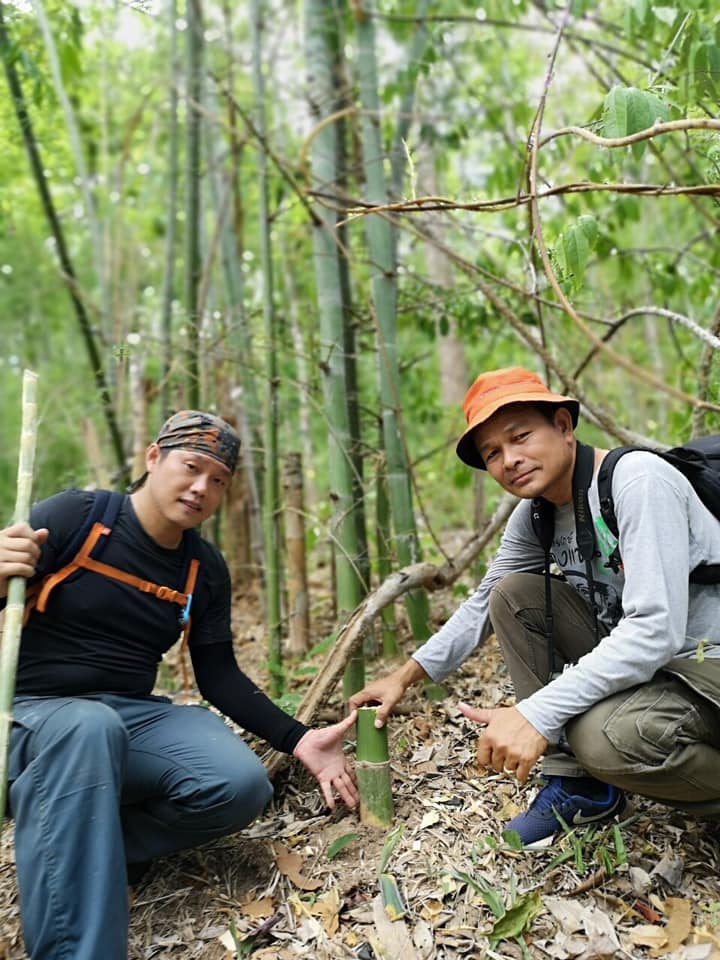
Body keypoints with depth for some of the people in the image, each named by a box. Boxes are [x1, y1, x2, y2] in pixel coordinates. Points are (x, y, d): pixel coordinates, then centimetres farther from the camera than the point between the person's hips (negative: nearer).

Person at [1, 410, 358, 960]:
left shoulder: (206, 569, 3)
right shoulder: (73, 516, -11)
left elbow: (218, 674, 5)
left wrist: (297, 740, -4)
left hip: (135, 716, 5)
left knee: (241, 783, -20)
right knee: (90, 728, -39)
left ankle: (83, 844, -3)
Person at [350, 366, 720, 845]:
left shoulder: (638, 480, -23)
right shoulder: (534, 517, 0)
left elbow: (654, 630, -31)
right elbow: (483, 604, 9)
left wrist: (537, 714, -34)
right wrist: (404, 676, 2)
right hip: (633, 659, 8)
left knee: (606, 733, -34)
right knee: (513, 594, -3)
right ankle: (576, 783, 2)